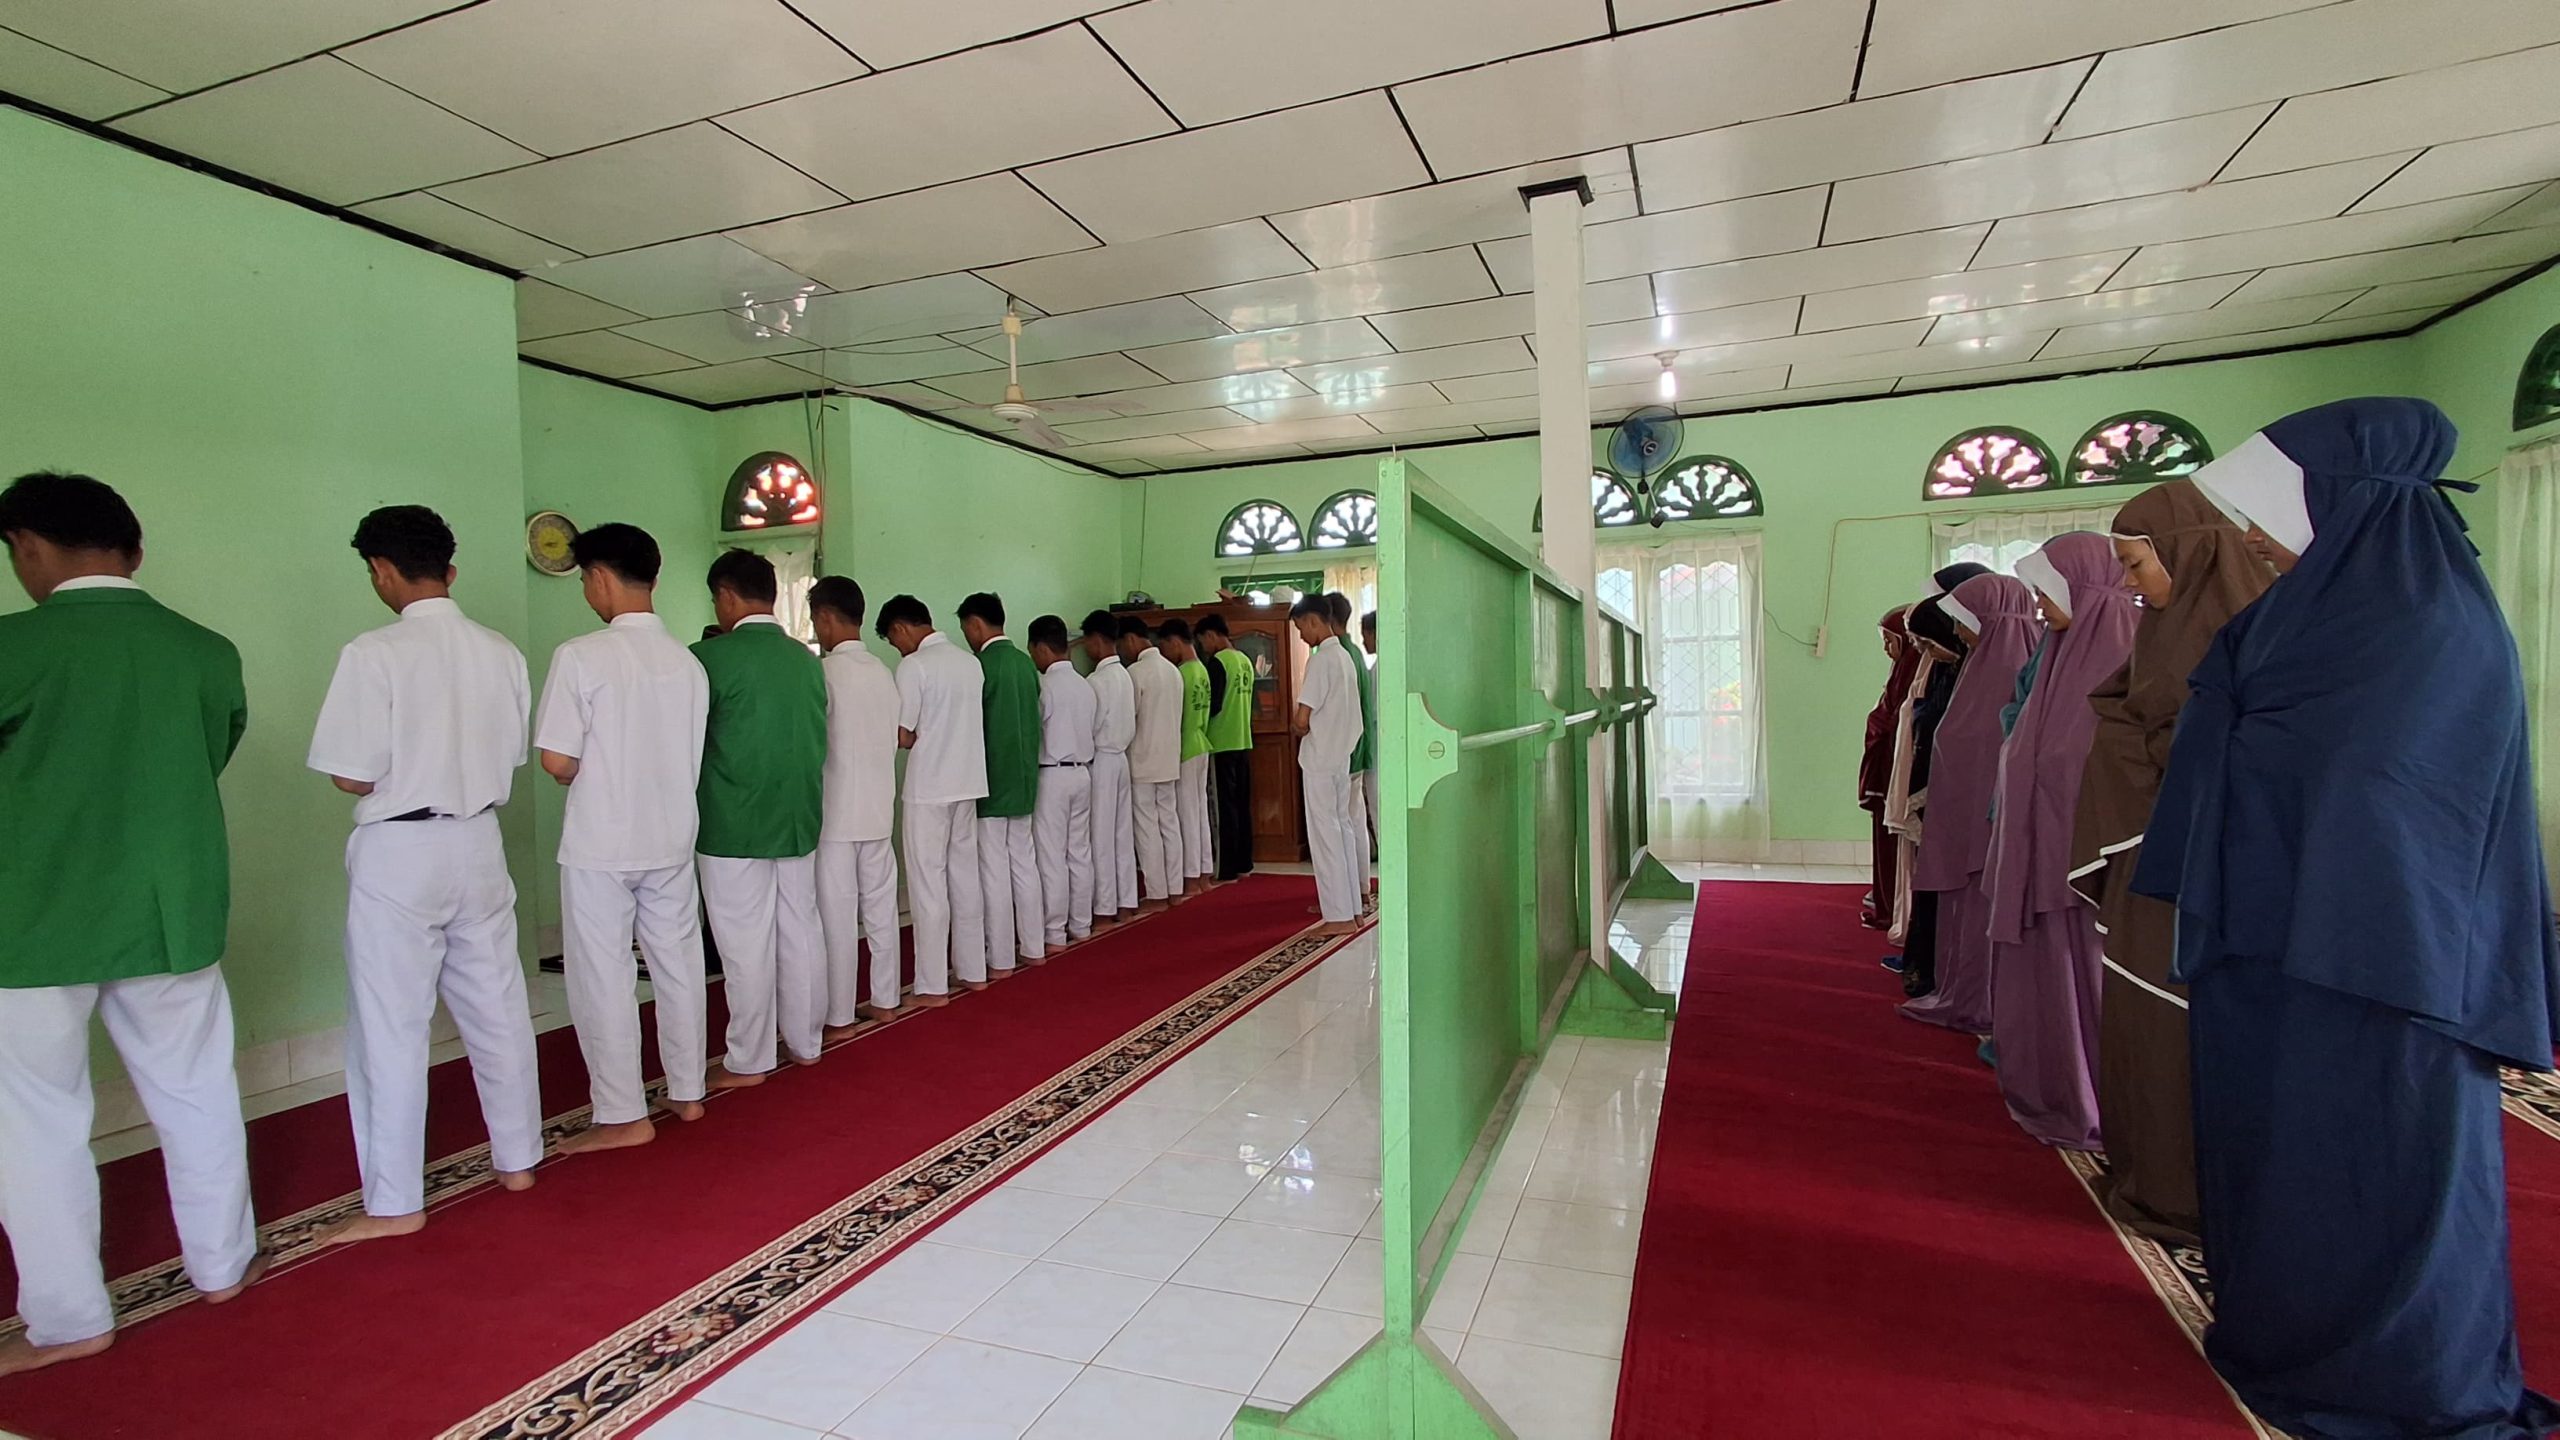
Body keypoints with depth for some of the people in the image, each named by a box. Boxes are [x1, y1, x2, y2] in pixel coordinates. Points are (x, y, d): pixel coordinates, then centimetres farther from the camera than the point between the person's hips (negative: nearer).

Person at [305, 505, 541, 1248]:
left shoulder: (374, 653, -14)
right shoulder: (501, 652, 2)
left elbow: (352, 777, -13)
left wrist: (396, 775, 6)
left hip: (399, 852, -5)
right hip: (478, 844, 5)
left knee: (391, 1028, 5)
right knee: (497, 1008, 15)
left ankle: (394, 1202, 14)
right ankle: (518, 1158, 28)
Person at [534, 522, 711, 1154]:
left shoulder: (581, 655, -14)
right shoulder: (688, 662, 1)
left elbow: (557, 760, -14)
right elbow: (694, 759, 5)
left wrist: (594, 780, 6)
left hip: (601, 846, -5)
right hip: (672, 840, 5)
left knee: (603, 977, 6)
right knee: (679, 965, 15)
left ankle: (622, 1115, 13)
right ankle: (687, 1092, 27)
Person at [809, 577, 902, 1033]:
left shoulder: (826, 671, -13)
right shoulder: (883, 671, 7)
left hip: (835, 815, -7)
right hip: (878, 811, 7)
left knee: (837, 916, 1)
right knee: (880, 907, 13)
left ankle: (839, 1016, 9)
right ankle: (883, 999, 23)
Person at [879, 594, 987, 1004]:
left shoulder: (914, 665, -13)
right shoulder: (970, 661, 8)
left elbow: (903, 737, -14)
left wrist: (919, 737, 7)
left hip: (929, 788, -7)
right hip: (968, 784, 7)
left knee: (928, 883, 0)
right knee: (965, 877, 14)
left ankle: (933, 985, 5)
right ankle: (973, 969, 22)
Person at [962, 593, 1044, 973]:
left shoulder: (982, 664, -14)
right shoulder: (1026, 663, 7)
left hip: (990, 783, -7)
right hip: (1024, 780, 7)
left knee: (994, 872, 0)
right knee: (1024, 864, 14)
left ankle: (1000, 959, 7)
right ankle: (1032, 947, 22)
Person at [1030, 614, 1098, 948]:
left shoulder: (1044, 686, -14)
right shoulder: (1085, 686, 7)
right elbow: (1089, 732, 9)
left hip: (1053, 775, -7)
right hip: (1082, 772, 7)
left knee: (1052, 857, -1)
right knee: (1080, 852, 11)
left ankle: (1054, 933, 4)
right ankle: (1081, 925, 18)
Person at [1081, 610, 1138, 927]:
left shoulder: (1096, 680, -16)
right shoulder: (1125, 675, 7)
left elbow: (1087, 728, -13)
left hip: (1101, 759, -8)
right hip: (1120, 757, 8)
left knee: (1101, 837, -1)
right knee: (1122, 833, 11)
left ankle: (1105, 909, 4)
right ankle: (1126, 902, 17)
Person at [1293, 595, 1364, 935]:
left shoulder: (1321, 659, -16)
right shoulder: (1345, 656, 12)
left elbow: (1302, 720, -19)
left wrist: (1296, 727, 2)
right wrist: (1305, 726, 8)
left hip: (1319, 760, -9)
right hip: (1342, 756, 9)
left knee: (1325, 834, -4)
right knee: (1342, 829, 13)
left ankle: (1340, 916, 0)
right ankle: (1349, 906, 19)